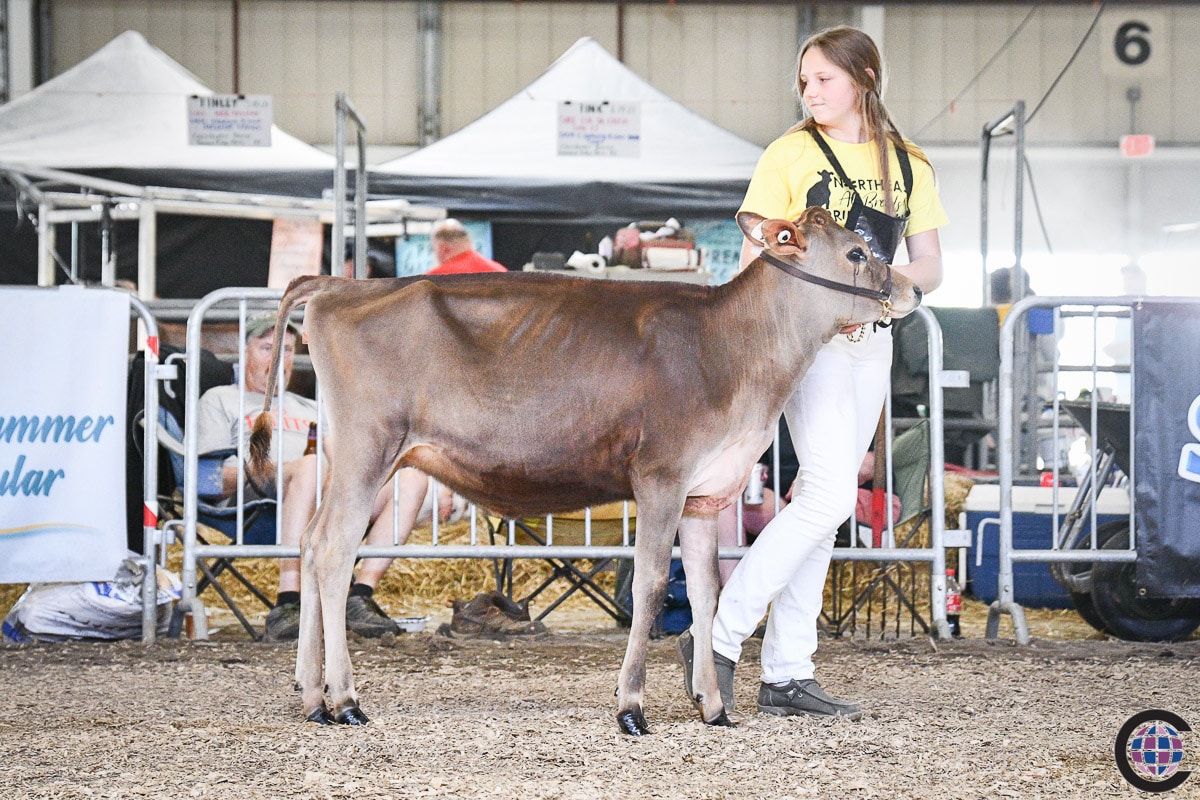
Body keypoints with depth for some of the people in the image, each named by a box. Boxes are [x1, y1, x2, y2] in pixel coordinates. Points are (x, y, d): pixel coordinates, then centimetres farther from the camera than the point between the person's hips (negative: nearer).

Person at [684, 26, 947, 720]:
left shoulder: (909, 165, 11)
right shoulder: (792, 154, -1)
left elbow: (929, 265, 9)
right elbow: (753, 261, -3)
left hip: (871, 341, 5)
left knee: (822, 501, 5)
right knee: (831, 493, -18)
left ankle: (787, 675, 7)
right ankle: (720, 638, -11)